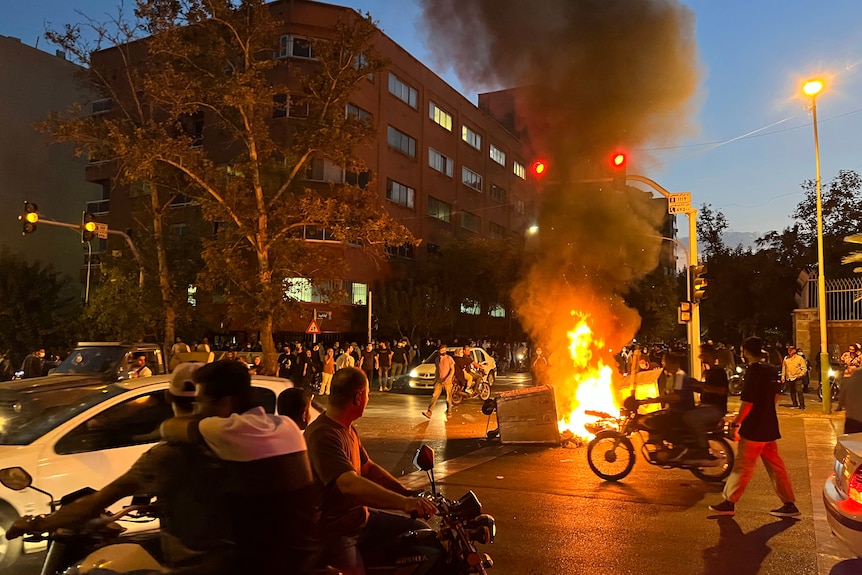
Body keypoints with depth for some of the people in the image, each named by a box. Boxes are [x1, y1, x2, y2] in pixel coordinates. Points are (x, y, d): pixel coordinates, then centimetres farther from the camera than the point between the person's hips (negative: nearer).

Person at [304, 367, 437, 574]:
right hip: (334, 531, -9)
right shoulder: (323, 435, -25)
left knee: (421, 531, 8)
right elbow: (350, 484, -38)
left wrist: (409, 493, 2)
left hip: (361, 516, 9)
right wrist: (404, 503, -46)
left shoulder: (349, 430, 8)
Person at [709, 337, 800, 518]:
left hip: (754, 429, -8)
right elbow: (775, 397, 18)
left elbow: (747, 403, -21)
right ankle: (789, 504, 17)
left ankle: (729, 503, 7)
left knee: (742, 467, -1)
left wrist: (736, 423, -12)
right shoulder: (770, 371, 7)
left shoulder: (752, 372, -19)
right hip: (769, 427, 8)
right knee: (775, 466, 14)